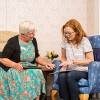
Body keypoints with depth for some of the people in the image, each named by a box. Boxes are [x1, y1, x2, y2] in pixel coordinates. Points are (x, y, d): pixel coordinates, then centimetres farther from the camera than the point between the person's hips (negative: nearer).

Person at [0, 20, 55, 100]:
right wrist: (15, 65, -26)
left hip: (29, 68, 5)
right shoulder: (13, 42, -9)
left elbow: (37, 57, 20)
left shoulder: (33, 41, 9)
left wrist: (45, 64, 1)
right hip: (12, 69, -5)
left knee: (37, 75, -27)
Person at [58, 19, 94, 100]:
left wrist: (73, 61, -13)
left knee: (70, 75, -36)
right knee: (61, 76, -32)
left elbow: (90, 60, -6)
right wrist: (64, 65, -3)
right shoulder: (65, 41, 8)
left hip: (83, 71, -3)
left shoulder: (84, 41, -5)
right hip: (70, 71, 3)